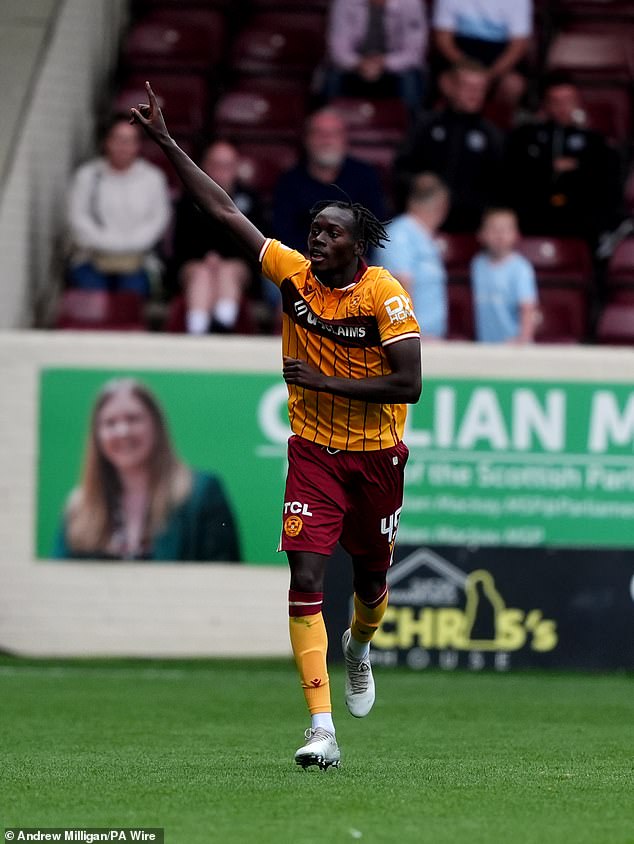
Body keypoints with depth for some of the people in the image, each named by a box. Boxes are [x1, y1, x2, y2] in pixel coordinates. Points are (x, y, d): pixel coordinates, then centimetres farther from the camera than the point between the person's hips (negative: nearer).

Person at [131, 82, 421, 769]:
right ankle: (321, 729, -19)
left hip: (376, 455, -1)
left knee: (371, 580, 16)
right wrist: (165, 141, -9)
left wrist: (324, 382, -20)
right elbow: (223, 209, -5)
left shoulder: (386, 294, -15)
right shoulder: (293, 273, -6)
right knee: (306, 577, -15)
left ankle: (358, 647, 54)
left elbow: (407, 383, -19)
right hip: (313, 452, 1)